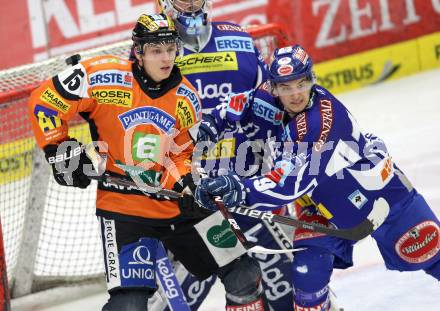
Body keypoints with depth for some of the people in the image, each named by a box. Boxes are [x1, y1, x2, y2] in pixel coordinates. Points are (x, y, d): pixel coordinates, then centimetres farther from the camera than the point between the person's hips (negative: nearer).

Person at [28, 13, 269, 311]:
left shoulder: (186, 98, 1)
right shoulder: (105, 76, -14)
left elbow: (183, 152, 11)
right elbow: (44, 100, -7)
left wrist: (186, 180, -9)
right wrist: (59, 150, -9)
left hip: (177, 203, 5)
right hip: (122, 205, -5)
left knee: (245, 275, 5)